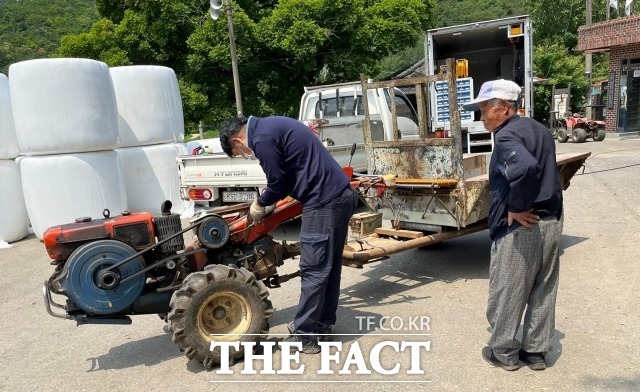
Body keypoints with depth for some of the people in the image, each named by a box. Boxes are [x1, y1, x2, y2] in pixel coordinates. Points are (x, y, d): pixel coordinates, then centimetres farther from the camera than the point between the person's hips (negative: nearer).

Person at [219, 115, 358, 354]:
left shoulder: (262, 138, -11)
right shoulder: (272, 126, 19)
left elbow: (278, 185, -9)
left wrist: (259, 205, 9)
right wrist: (267, 203, 22)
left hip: (324, 202, -10)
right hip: (340, 194, 10)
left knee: (313, 271, -2)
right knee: (329, 267, 15)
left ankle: (303, 336, 8)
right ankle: (322, 325, 25)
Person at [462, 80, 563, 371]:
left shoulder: (507, 136, -18)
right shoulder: (540, 130, 13)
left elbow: (526, 168, -37)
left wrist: (516, 207, -25)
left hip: (519, 227, -9)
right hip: (550, 222, 9)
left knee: (506, 292, 8)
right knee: (543, 292, 16)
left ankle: (504, 351, 22)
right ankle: (536, 351, 29)